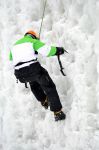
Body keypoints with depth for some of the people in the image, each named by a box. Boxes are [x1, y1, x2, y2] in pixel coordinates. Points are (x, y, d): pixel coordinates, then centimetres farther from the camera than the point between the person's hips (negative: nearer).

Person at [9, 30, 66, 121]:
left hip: (20, 73, 5)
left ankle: (43, 101, 38)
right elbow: (46, 50, -3)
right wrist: (57, 50, 13)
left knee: (33, 83, 38)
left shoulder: (15, 45, 26)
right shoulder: (33, 41, 9)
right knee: (49, 87, 9)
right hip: (33, 68, -5)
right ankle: (58, 112, 5)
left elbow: (11, 58, 40)